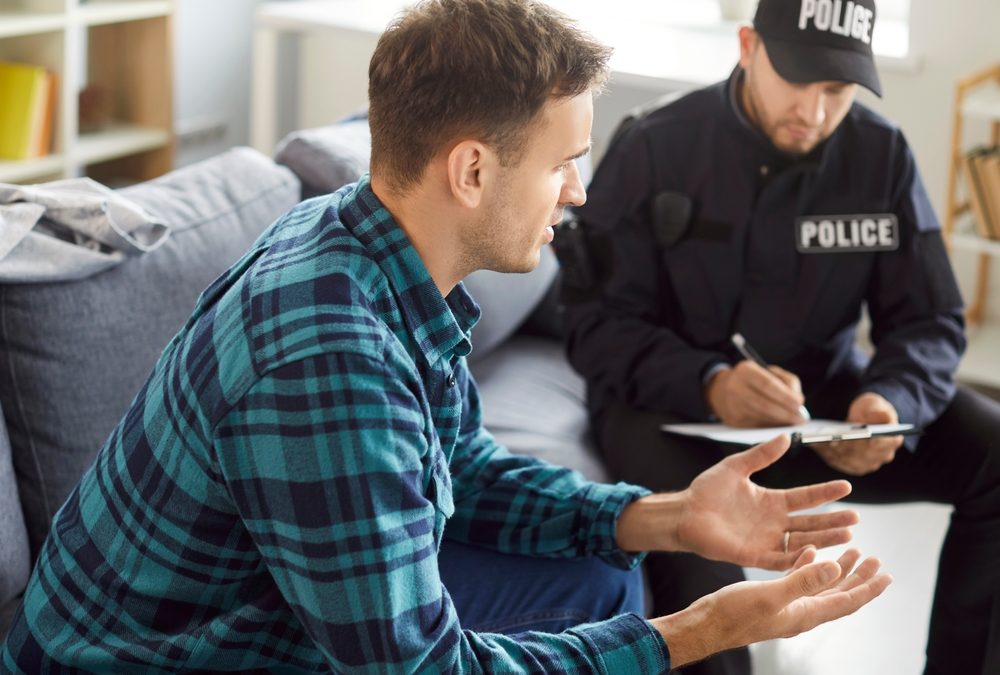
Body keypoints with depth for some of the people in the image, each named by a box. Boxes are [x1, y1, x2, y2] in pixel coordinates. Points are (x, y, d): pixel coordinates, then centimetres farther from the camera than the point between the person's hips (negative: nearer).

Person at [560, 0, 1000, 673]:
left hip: (821, 392, 4)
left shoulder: (882, 155, -3)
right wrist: (709, 385, -32)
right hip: (674, 400, -4)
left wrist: (893, 401, -25)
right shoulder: (653, 147, -12)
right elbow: (597, 323, -13)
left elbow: (929, 320, -1)